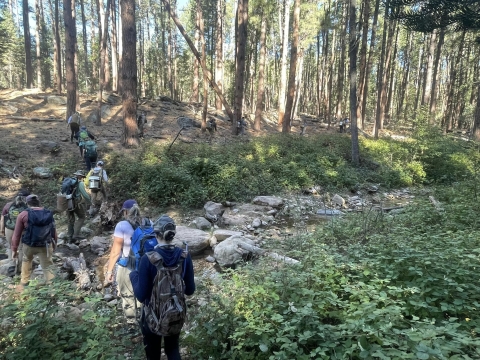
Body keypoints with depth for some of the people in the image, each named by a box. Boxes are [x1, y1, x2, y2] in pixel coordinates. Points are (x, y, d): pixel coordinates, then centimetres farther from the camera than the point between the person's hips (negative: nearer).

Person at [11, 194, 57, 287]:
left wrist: (14, 249, 4)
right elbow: (54, 231, 7)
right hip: (46, 245, 1)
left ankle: (24, 282, 35)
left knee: (26, 260, 30)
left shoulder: (23, 214, -7)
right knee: (48, 267, 8)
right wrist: (54, 244, 20)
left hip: (29, 245, 0)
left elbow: (17, 234, -5)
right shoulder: (49, 214, 1)